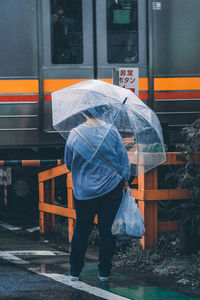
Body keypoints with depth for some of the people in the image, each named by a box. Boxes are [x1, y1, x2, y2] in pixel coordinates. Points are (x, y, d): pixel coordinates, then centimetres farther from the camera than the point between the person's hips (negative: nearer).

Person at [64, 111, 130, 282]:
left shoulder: (74, 134, -5)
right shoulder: (111, 131, -6)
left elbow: (68, 164, 5)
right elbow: (124, 158, -1)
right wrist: (125, 179, 12)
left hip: (83, 192, 1)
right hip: (111, 190, -1)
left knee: (81, 230, 13)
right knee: (107, 230, 6)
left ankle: (74, 272, 15)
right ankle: (104, 272, 10)